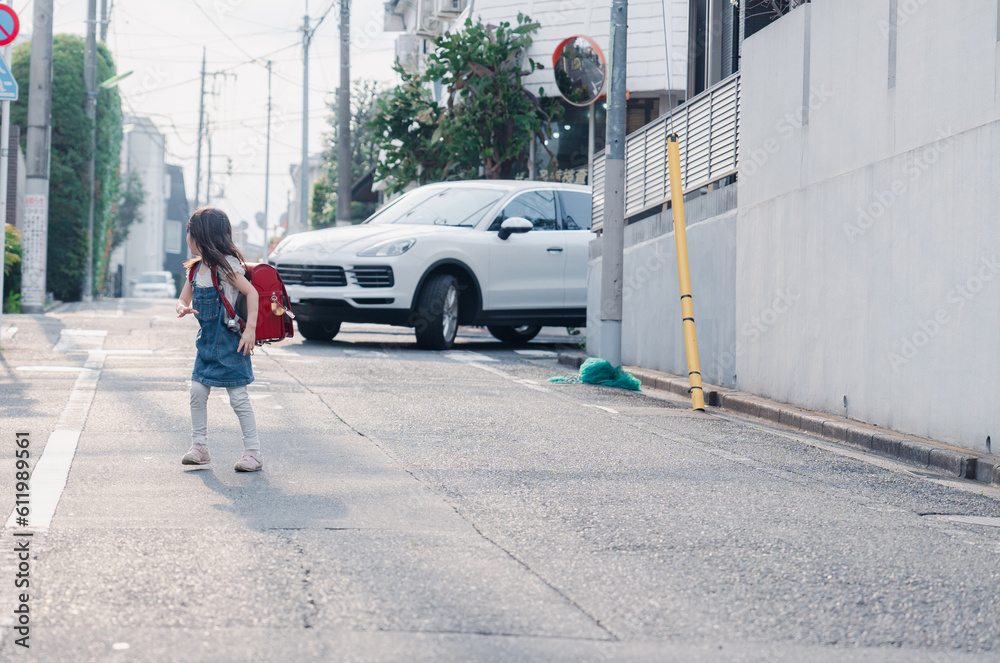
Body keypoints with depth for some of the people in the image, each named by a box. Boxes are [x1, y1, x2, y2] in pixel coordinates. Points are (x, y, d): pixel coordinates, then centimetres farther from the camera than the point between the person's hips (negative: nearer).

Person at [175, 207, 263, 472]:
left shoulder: (224, 265, -15)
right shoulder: (195, 268, 8)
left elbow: (252, 292, -17)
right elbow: (184, 299, 13)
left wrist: (250, 329, -22)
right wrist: (183, 309, -13)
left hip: (229, 341, -8)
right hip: (207, 341, 8)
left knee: (238, 397, -5)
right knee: (197, 392, 4)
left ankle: (253, 452, 0)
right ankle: (199, 446, 14)